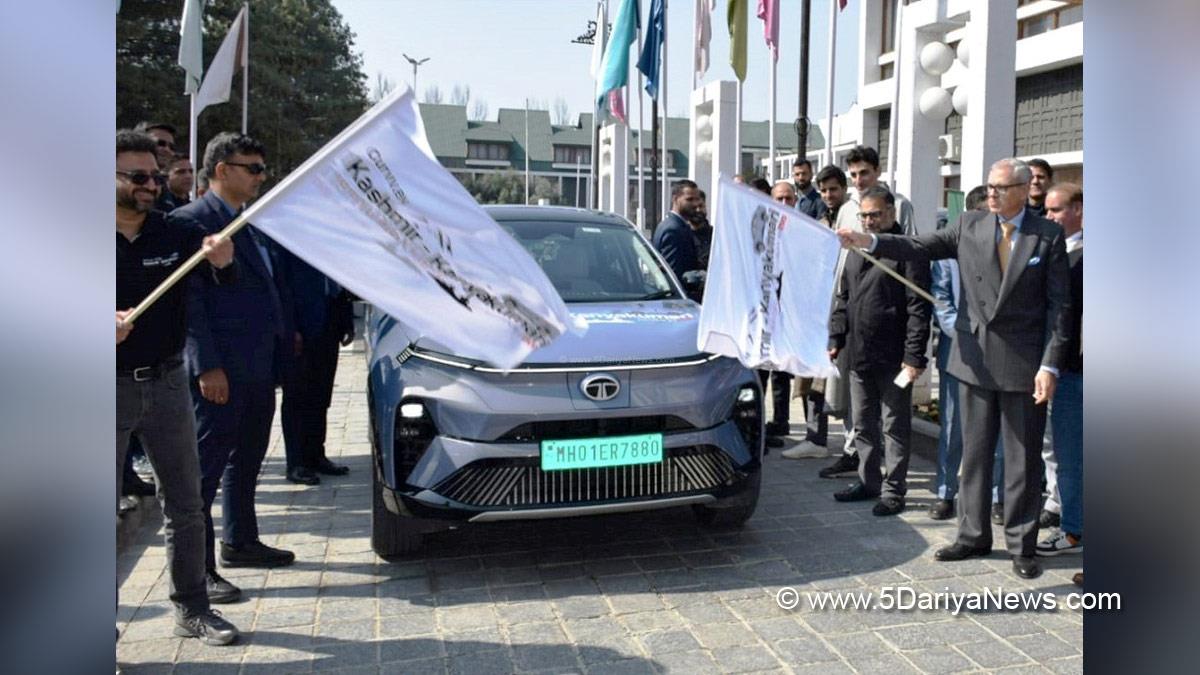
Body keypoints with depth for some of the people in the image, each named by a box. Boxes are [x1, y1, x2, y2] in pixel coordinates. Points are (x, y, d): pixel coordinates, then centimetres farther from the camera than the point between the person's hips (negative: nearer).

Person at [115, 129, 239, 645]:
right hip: (112, 388, -3)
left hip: (166, 383, 3)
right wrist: (110, 326, -26)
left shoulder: (175, 234, 2)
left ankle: (192, 609, 23)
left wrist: (221, 261, -33)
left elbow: (223, 284, -9)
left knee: (184, 503, 10)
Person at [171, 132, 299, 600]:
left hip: (260, 366, 9)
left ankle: (240, 542, 33)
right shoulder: (190, 221, -11)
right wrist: (206, 366, -21)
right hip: (221, 371, -9)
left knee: (246, 460, 19)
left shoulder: (253, 223, 15)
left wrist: (287, 336, 15)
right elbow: (189, 301, -17)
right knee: (206, 464, -1)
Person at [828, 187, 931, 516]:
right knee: (863, 424, 16)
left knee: (895, 426, 4)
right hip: (859, 354, 7)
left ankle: (893, 489, 13)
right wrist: (836, 338, 12)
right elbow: (843, 299, 20)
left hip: (892, 358, -7)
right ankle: (868, 480, 28)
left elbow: (918, 308, -14)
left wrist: (913, 356, -17)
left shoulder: (907, 251, -9)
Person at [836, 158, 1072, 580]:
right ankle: (973, 535, 27)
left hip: (1024, 363, -3)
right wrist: (869, 242, -19)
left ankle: (1021, 545, 19)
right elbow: (920, 247, -4)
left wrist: (1050, 365, -11)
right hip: (976, 359, 3)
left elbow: (1059, 305, -5)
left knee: (1023, 458, 6)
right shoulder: (969, 226, 4)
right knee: (974, 452, 13)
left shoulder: (1048, 237, -3)